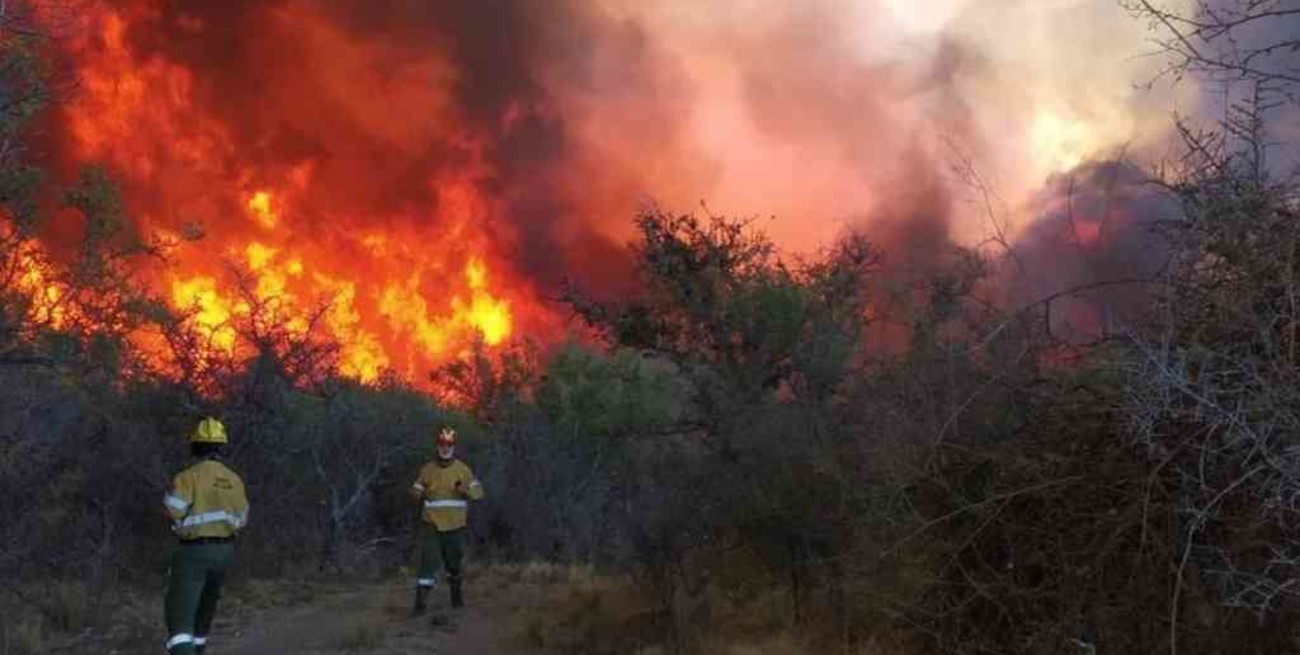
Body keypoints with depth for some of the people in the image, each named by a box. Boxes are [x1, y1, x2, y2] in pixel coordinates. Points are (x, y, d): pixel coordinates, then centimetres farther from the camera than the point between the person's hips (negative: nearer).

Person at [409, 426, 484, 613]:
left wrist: (466, 490, -20)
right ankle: (421, 600, -11)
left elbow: (478, 491, 2)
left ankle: (457, 593, 37)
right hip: (431, 525, -1)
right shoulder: (427, 469, 3)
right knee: (428, 560, -12)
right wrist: (418, 494, -14)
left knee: (455, 562, 14)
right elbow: (416, 490, 10)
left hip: (455, 525, 1)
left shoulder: (463, 470, 1)